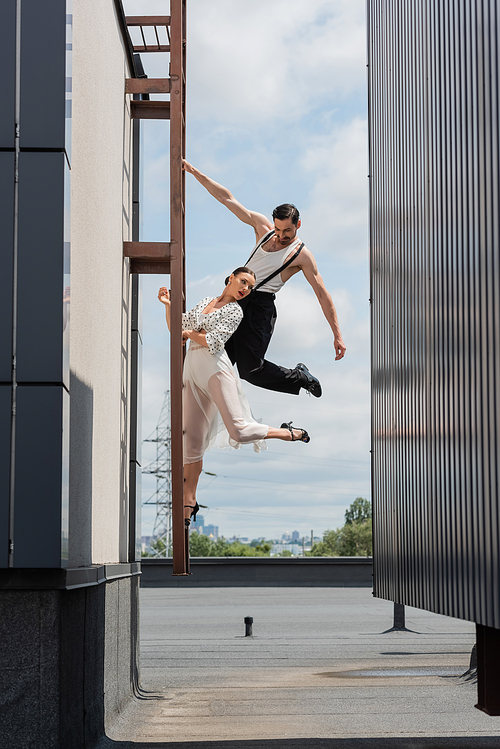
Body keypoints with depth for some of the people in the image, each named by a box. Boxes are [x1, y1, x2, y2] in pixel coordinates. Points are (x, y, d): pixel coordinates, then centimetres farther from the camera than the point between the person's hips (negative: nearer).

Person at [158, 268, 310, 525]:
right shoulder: (206, 301, 20)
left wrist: (190, 334, 2)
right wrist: (168, 305, 7)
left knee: (240, 431, -15)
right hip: (192, 370, 6)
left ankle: (289, 433, 10)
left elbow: (213, 341, -11)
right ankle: (189, 502, 9)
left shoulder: (235, 311, 2)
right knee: (191, 439, 3)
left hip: (216, 368, -5)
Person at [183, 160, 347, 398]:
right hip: (235, 298, 6)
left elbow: (323, 295, -5)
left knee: (251, 370, -13)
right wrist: (195, 173, 4)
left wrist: (337, 335, -11)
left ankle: (300, 378, 9)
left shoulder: (302, 255, -5)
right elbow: (228, 199, 8)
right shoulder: (263, 227, 9)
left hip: (260, 305, -6)